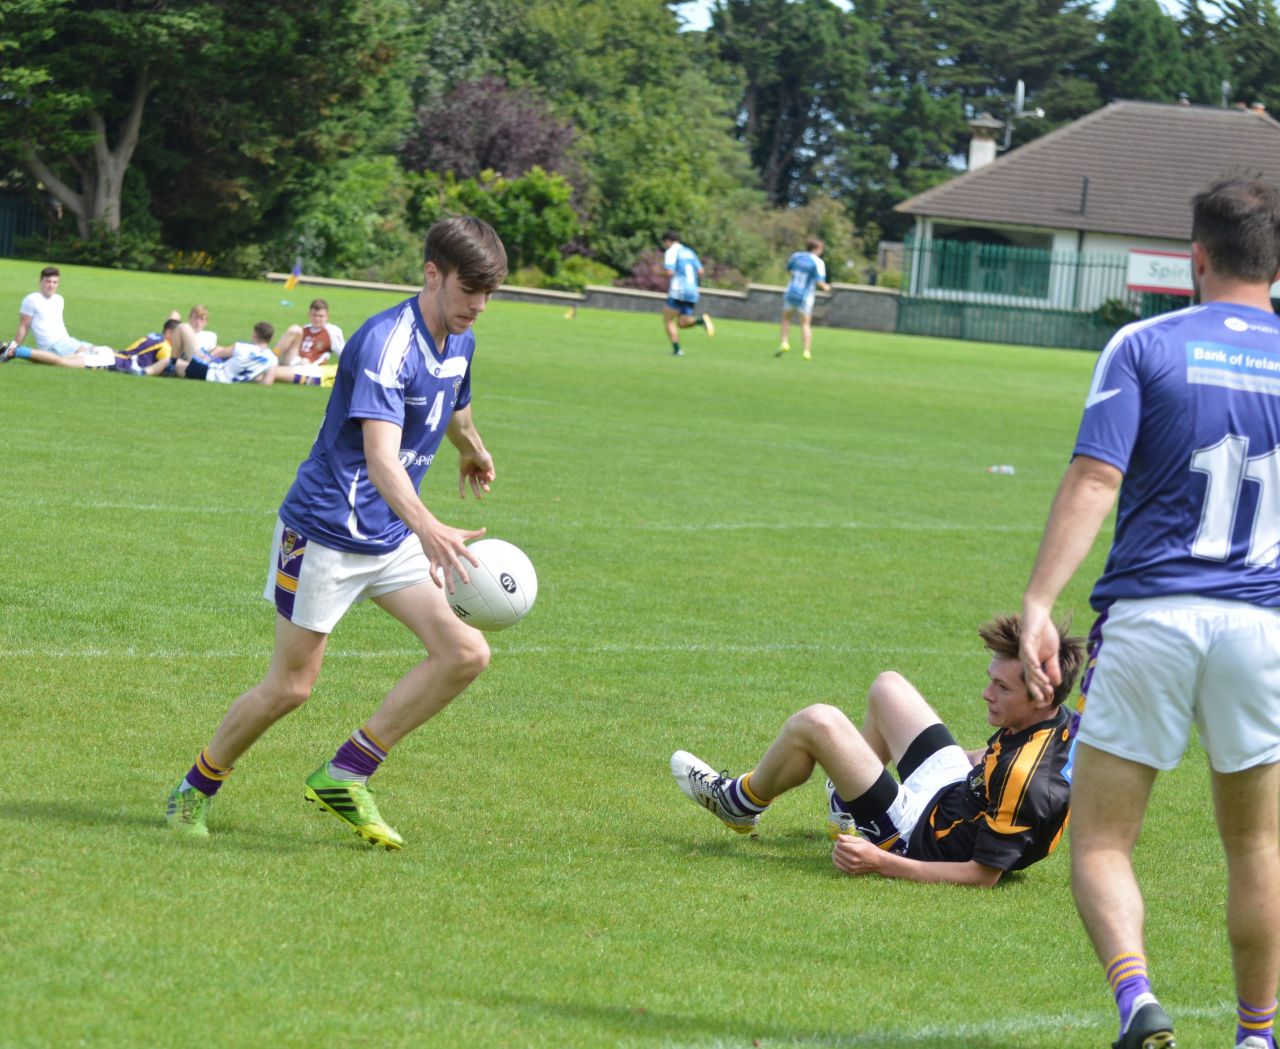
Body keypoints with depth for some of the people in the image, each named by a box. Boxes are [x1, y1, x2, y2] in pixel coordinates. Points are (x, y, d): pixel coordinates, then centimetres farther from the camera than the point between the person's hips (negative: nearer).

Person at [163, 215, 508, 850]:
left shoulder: (459, 343, 4)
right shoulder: (386, 343, -24)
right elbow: (380, 457, -37)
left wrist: (473, 452, 50)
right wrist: (428, 528, -52)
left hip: (394, 537, 8)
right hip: (325, 531, -8)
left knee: (465, 652, -10)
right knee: (290, 687, -1)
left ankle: (344, 778, -3)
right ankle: (196, 790, 23)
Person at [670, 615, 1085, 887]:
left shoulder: (1026, 781, -38)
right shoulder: (1061, 721, -12)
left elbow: (985, 875, -32)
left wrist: (882, 863, -32)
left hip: (922, 839, -9)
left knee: (815, 723, -14)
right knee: (887, 687, 22)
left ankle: (740, 803, 17)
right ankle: (848, 797, 45)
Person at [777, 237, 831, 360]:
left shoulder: (795, 256, 1)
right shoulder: (817, 262, -11)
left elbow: (788, 270, 17)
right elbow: (819, 282, -17)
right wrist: (825, 287, 4)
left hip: (790, 294, 3)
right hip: (805, 298, -3)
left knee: (786, 318, 22)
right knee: (805, 324, 7)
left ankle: (785, 344, 5)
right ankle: (806, 352, -2)